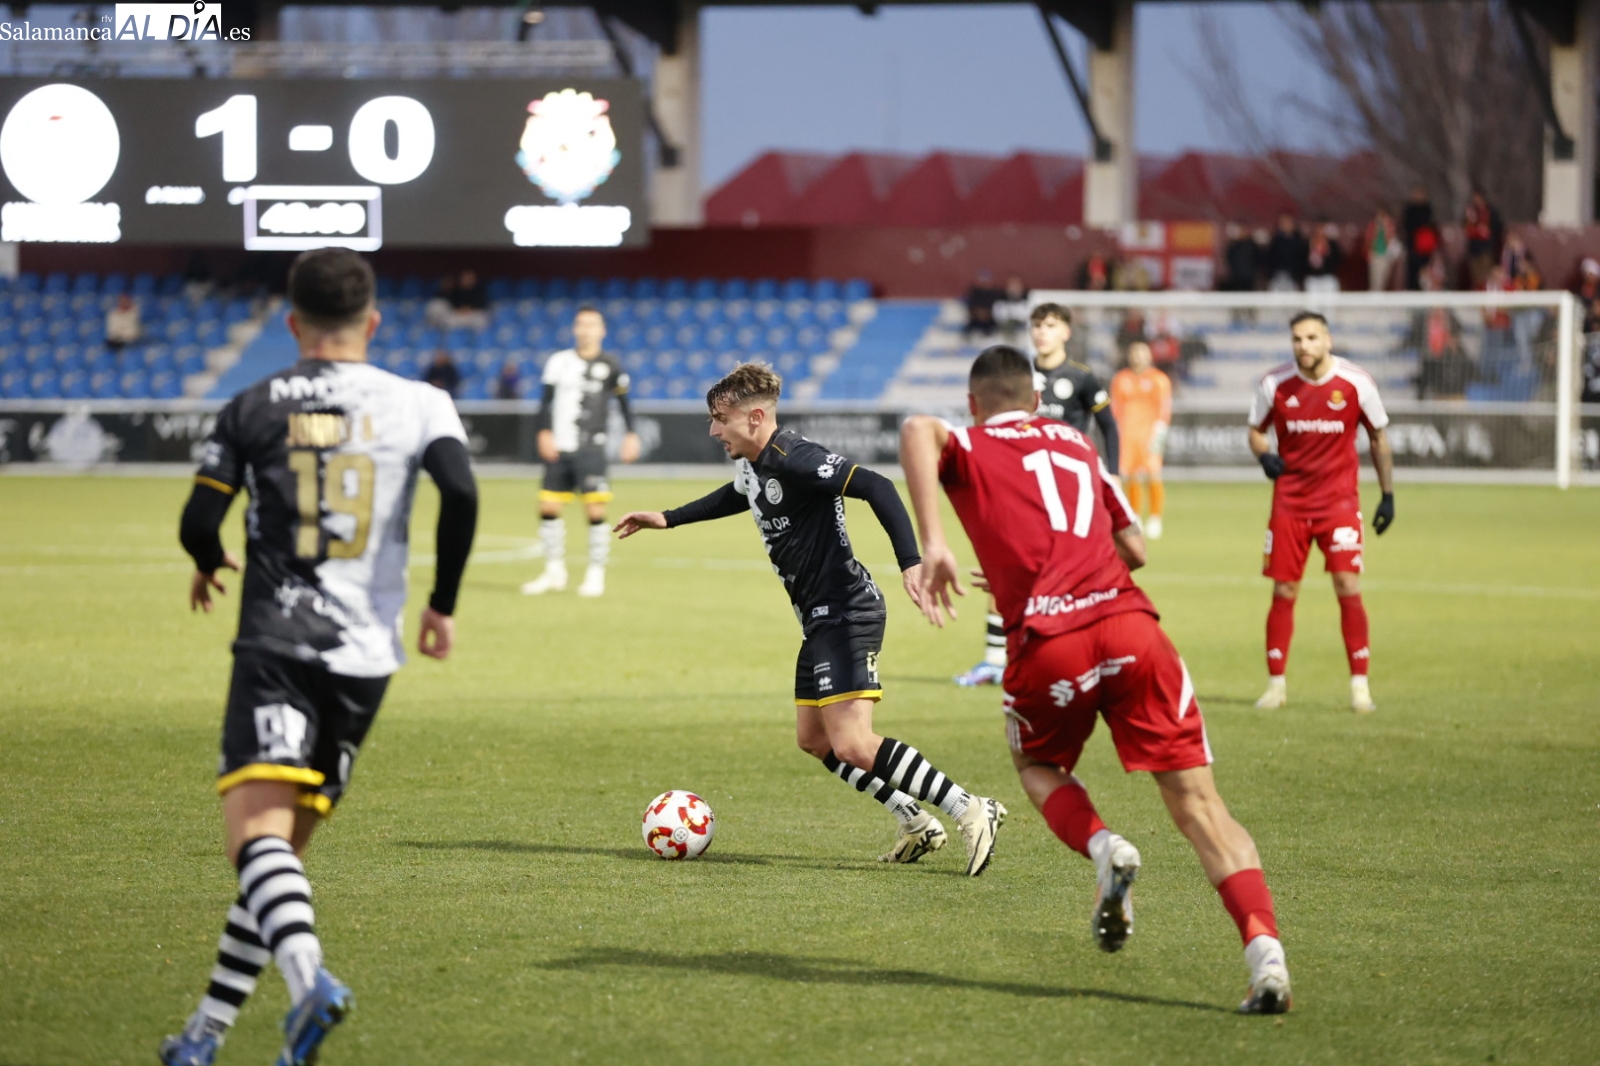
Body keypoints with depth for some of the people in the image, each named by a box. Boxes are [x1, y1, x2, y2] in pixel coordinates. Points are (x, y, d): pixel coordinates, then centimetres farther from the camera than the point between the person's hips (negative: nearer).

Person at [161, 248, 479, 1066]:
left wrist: (210, 564, 25)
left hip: (275, 644, -3)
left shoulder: (255, 407, 5)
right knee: (283, 847, 13)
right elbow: (460, 493, -10)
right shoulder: (421, 405, 6)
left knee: (256, 831, -15)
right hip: (366, 655, 3)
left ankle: (309, 978, -43)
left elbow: (198, 520, 1)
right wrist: (443, 604, 3)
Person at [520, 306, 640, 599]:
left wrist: (631, 435, 2)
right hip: (559, 448, 3)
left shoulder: (610, 365, 2)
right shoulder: (559, 362, 7)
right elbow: (546, 401, 6)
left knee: (595, 509, -11)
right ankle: (554, 572, 19)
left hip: (591, 449, -3)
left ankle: (596, 574, 1)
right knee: (548, 508, 4)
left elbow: (624, 402, 9)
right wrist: (545, 433, -6)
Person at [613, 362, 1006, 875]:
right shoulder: (753, 467, 12)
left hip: (846, 615, -11)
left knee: (853, 746, -18)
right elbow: (738, 495, 37)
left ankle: (971, 811, -15)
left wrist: (910, 562, -36)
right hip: (822, 620, 11)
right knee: (814, 739, 16)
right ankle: (916, 823, 21)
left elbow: (875, 487, -27)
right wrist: (667, 519, 41)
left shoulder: (793, 459, -19)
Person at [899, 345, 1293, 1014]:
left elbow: (919, 429, -8)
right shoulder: (1076, 445, 29)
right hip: (1129, 621, 2)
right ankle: (1266, 952, -19)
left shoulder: (969, 449, 17)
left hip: (1048, 641, -2)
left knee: (1037, 766, 29)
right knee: (1195, 800, 0)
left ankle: (1104, 850, -1)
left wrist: (932, 544, -14)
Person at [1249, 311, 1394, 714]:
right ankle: (1276, 684, 14)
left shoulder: (1356, 382, -7)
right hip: (1290, 499, 2)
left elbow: (1378, 437, 5)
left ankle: (1360, 684, -3)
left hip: (1339, 499, -1)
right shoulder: (1275, 384, -4)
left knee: (1348, 586, -11)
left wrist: (1387, 495, 4)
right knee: (1283, 592, 3)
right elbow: (1256, 431, 10)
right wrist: (1264, 455, -14)